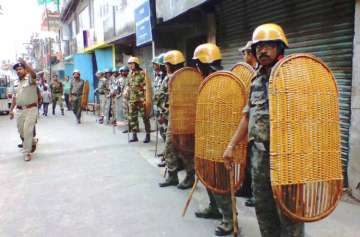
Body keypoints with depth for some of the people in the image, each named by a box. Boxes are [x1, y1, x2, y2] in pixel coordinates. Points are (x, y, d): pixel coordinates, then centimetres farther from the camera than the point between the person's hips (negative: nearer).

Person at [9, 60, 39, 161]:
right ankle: (33, 141, 40)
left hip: (30, 109, -7)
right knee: (21, 131, 15)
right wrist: (11, 110, 17)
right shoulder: (18, 83, 15)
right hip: (19, 110, 7)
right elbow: (15, 97, 19)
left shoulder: (30, 78, -6)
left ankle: (27, 152, 6)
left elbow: (33, 73, -32)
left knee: (27, 131, -7)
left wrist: (24, 63, -43)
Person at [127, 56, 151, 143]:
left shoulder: (142, 73, -8)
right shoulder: (130, 74, 12)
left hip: (141, 99, -7)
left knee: (145, 117, 1)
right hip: (132, 100, 7)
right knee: (132, 118, 6)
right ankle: (134, 136, 13)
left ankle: (148, 135, 10)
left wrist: (145, 99, -17)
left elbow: (146, 87, -12)